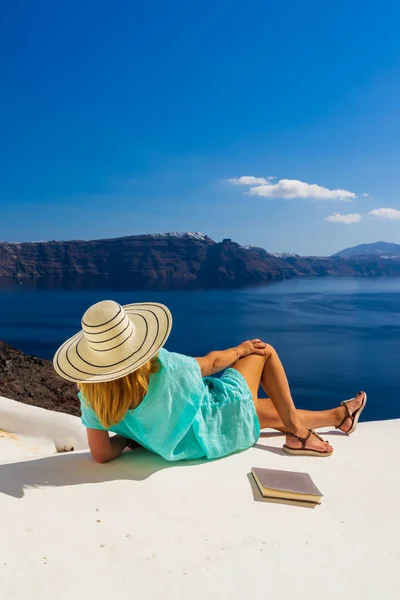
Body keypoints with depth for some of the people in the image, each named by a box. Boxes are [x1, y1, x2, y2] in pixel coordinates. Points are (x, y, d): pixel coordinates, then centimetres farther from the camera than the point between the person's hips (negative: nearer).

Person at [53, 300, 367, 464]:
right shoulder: (168, 369, -33)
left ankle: (338, 417, 42)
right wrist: (240, 349, 7)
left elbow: (102, 454, -16)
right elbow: (211, 362, -13)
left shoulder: (91, 396, -22)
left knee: (272, 409, 25)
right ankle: (297, 433, 21)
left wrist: (133, 434, 1)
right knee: (263, 350, 10)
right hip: (224, 416, -5)